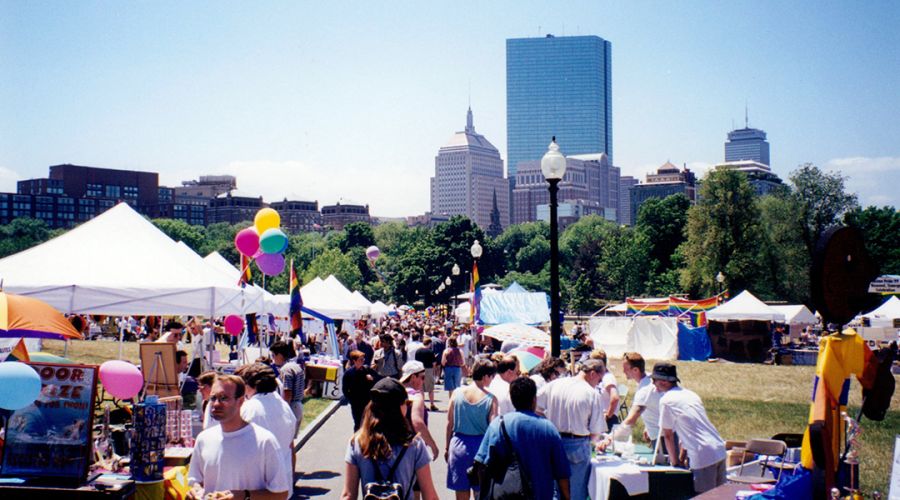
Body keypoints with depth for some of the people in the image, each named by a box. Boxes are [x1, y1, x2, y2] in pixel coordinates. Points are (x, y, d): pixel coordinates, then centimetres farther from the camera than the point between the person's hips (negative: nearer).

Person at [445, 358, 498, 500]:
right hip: (480, 446, -2)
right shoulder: (491, 399, -10)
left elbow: (449, 423, 3)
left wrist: (447, 447, 13)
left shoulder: (458, 393, -2)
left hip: (459, 445, 2)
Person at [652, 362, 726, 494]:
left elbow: (668, 435, 0)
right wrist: (682, 457, 27)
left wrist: (674, 461, 12)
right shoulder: (690, 394, 17)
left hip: (703, 457, -8)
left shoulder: (666, 400, -6)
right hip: (719, 450, 8)